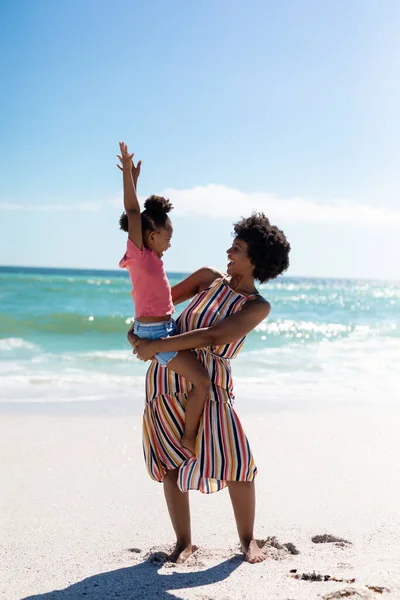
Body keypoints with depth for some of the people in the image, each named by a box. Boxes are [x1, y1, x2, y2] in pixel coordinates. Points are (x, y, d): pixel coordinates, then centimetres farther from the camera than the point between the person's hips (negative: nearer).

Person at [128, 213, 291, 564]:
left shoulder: (258, 307, -7)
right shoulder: (210, 278, 5)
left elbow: (213, 336, -20)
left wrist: (158, 345, -24)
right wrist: (137, 328, 1)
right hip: (166, 377, 3)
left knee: (237, 459, -12)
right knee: (172, 463, 4)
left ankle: (248, 539, 8)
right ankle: (184, 542, 17)